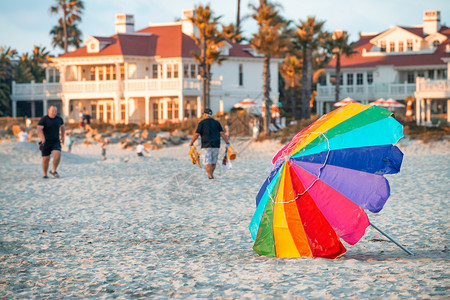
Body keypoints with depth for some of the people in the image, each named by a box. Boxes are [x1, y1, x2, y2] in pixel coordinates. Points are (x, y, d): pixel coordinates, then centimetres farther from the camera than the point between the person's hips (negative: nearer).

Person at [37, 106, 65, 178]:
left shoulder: (59, 119, 6)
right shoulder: (43, 119, -7)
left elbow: (62, 127, 25)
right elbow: (39, 128, -19)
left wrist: (62, 137, 20)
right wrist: (42, 137, -36)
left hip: (56, 142, 3)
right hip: (46, 142, -2)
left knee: (57, 154, -20)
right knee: (46, 158, -1)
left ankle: (53, 171, -4)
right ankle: (45, 174, 17)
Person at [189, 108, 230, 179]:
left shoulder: (202, 123, 1)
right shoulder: (217, 122, 12)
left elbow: (196, 134, -3)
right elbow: (222, 134, 2)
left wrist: (191, 143, 7)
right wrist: (227, 143, -1)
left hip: (206, 146, -4)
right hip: (216, 146, 4)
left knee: (207, 163, -5)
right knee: (214, 162, 15)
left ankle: (211, 176, -17)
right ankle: (211, 175, 25)